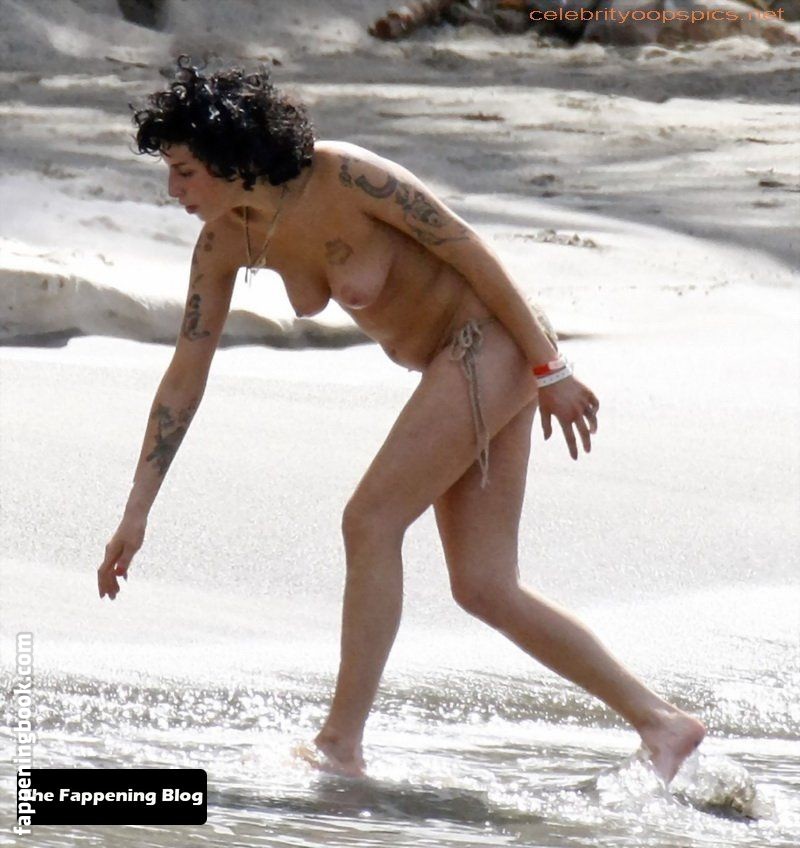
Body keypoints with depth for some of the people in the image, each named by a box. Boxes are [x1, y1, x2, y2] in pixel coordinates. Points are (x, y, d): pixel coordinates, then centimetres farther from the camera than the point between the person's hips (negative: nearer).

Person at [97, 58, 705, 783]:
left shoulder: (348, 178, -24)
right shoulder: (225, 241, -3)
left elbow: (473, 252, -17)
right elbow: (185, 377, 2)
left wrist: (549, 370, -13)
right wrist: (136, 514, 1)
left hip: (496, 340, -8)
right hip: (454, 367, 8)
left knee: (370, 522, -15)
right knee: (484, 589, 4)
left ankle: (340, 746, -9)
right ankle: (661, 724, 11)